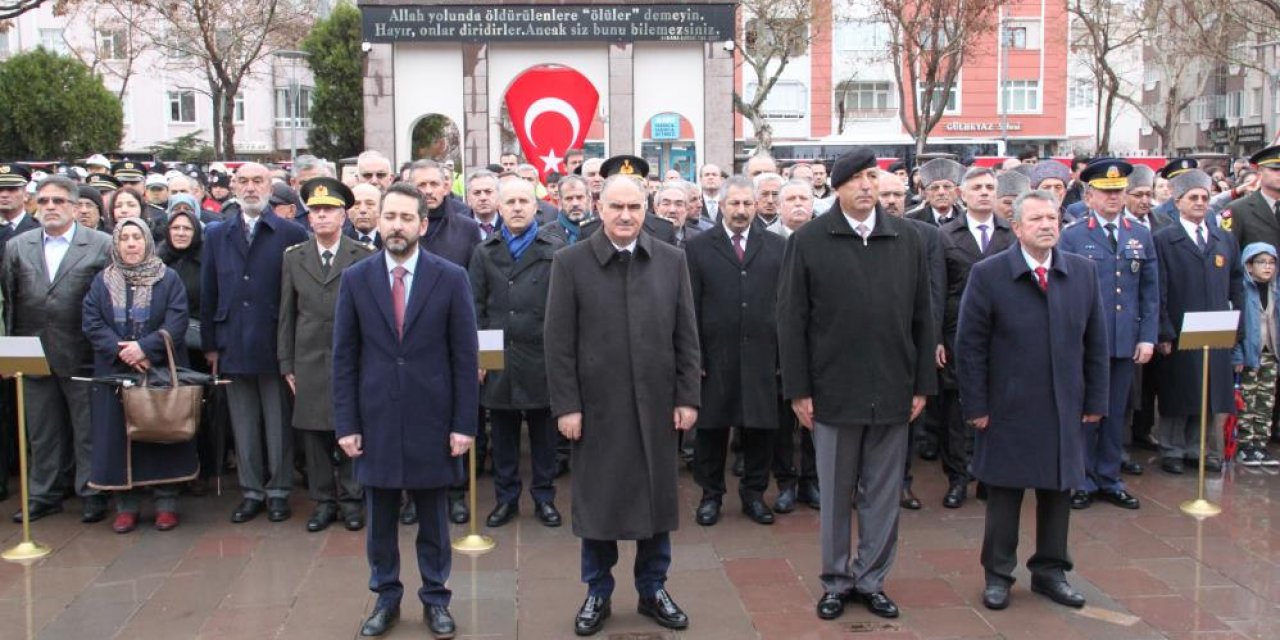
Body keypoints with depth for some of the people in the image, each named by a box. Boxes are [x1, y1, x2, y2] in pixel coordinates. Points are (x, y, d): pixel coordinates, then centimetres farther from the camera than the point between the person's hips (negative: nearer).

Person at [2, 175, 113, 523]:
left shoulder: (102, 245, -3)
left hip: (83, 357, -4)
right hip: (35, 356, 4)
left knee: (87, 430, 5)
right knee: (42, 432, 14)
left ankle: (91, 494, 17)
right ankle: (45, 494, 26)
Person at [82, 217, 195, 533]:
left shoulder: (168, 278, 2)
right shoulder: (102, 281, 9)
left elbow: (176, 321, -8)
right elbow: (92, 323, 0)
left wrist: (145, 347, -19)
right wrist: (121, 351, -15)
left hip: (161, 371, -2)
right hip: (115, 372, 2)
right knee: (119, 437, 3)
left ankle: (166, 503, 10)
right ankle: (126, 505, 11)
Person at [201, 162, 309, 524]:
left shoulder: (291, 234, -2)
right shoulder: (217, 235, 10)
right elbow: (208, 293, 10)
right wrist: (210, 344, 6)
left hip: (276, 345, -3)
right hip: (233, 346, 4)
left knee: (278, 422, 5)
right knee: (243, 425, 10)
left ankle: (278, 491, 17)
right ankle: (251, 491, 21)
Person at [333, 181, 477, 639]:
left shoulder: (451, 278, -3)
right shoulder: (355, 279, 1)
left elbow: (465, 356, -3)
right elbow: (344, 357, 3)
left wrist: (464, 424, -6)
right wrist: (346, 424, -2)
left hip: (432, 420, -1)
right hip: (376, 420, 1)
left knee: (433, 517, 10)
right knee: (380, 518, 11)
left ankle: (435, 599, 25)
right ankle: (386, 597, 27)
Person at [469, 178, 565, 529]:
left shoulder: (555, 250, 2)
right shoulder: (484, 253, 8)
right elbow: (475, 308, 6)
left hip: (542, 359, -1)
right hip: (498, 359, 2)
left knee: (544, 434, 8)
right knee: (503, 435, 10)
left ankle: (544, 497, 21)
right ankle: (506, 497, 22)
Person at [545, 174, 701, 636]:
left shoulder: (672, 260, 3)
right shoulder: (570, 262, -4)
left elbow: (686, 335, 5)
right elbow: (559, 342, -5)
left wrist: (688, 396, 0)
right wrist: (565, 405, -9)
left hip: (656, 403, 2)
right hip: (596, 405, -2)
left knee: (657, 497, 11)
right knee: (596, 500, 9)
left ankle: (653, 589, 28)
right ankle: (598, 593, 25)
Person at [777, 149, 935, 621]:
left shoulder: (907, 239, 4)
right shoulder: (808, 241, -3)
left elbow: (922, 317, 6)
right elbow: (791, 320, -3)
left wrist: (923, 384, 4)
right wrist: (798, 389, -6)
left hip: (893, 393, 2)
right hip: (833, 392, -2)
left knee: (883, 495, 10)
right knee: (835, 494, 10)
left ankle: (871, 581, 25)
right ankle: (836, 582, 24)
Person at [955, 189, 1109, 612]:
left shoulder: (1083, 272, 4)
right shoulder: (987, 275, -8)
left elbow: (1096, 342, 7)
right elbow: (970, 346, -8)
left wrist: (1096, 400, 4)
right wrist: (975, 406, -10)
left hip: (1065, 409, 4)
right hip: (1008, 409, -3)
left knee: (1058, 490, 12)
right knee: (1004, 492, 7)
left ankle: (1050, 570, 29)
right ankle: (998, 574, 22)